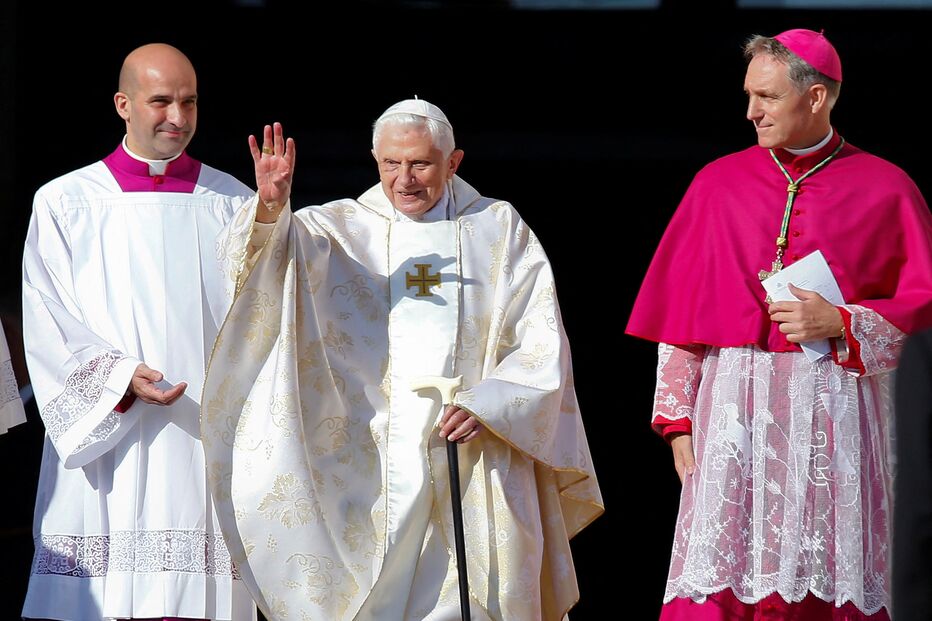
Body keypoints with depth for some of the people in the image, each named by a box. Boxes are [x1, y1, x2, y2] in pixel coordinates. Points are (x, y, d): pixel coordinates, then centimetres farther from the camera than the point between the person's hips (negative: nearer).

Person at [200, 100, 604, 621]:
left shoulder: (500, 230, 8)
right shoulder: (339, 230, 8)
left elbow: (541, 344, 5)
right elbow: (259, 258, -8)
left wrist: (487, 404, -11)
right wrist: (270, 207, -30)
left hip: (478, 468, 0)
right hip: (370, 471, 0)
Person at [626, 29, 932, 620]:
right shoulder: (720, 184, 10)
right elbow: (679, 313, 10)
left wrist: (839, 322, -10)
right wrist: (678, 419, 4)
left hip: (836, 407, -1)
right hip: (735, 406, 1)